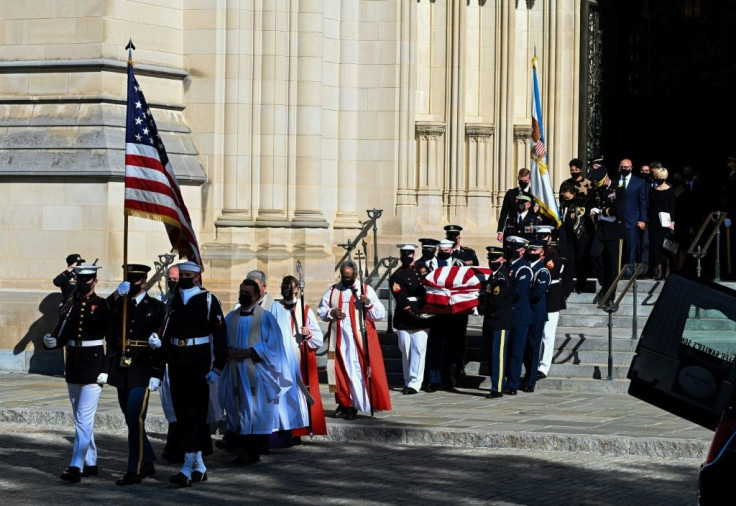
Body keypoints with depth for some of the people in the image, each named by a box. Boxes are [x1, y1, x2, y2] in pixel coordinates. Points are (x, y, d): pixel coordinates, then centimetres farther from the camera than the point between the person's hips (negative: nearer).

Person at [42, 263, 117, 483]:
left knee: (84, 418, -12)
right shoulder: (70, 306, 10)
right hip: (73, 368, 6)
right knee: (82, 419, 14)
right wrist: (50, 341, -11)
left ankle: (76, 467, -15)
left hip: (94, 368, -6)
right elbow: (61, 336, 11)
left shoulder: (102, 305, -4)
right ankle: (90, 464, 25)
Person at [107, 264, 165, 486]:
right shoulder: (119, 305, 11)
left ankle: (134, 470, -6)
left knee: (135, 420, -11)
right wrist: (106, 368, 1)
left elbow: (161, 343, -6)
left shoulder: (156, 307, -1)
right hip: (121, 372, 5)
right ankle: (148, 463, 26)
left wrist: (157, 375, -10)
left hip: (142, 373, -5)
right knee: (133, 421, 12)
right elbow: (111, 337, 10)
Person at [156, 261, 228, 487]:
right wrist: (159, 341, -11)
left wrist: (217, 368, -12)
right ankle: (200, 465, 20)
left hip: (199, 364, -6)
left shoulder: (208, 299, -5)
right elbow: (169, 330, 12)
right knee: (183, 414, 10)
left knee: (195, 413, -8)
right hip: (176, 362, 6)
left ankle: (188, 469, -12)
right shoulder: (175, 299, 12)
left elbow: (220, 336, -7)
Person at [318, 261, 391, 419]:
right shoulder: (332, 291, 11)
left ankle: (353, 405, -6)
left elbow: (380, 314, -1)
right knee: (341, 370, 4)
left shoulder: (366, 290, 3)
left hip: (360, 339, -3)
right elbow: (321, 311, 14)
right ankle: (344, 403, 13)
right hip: (339, 339, 3)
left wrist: (368, 303, -19)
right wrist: (331, 313, -7)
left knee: (359, 370, -8)